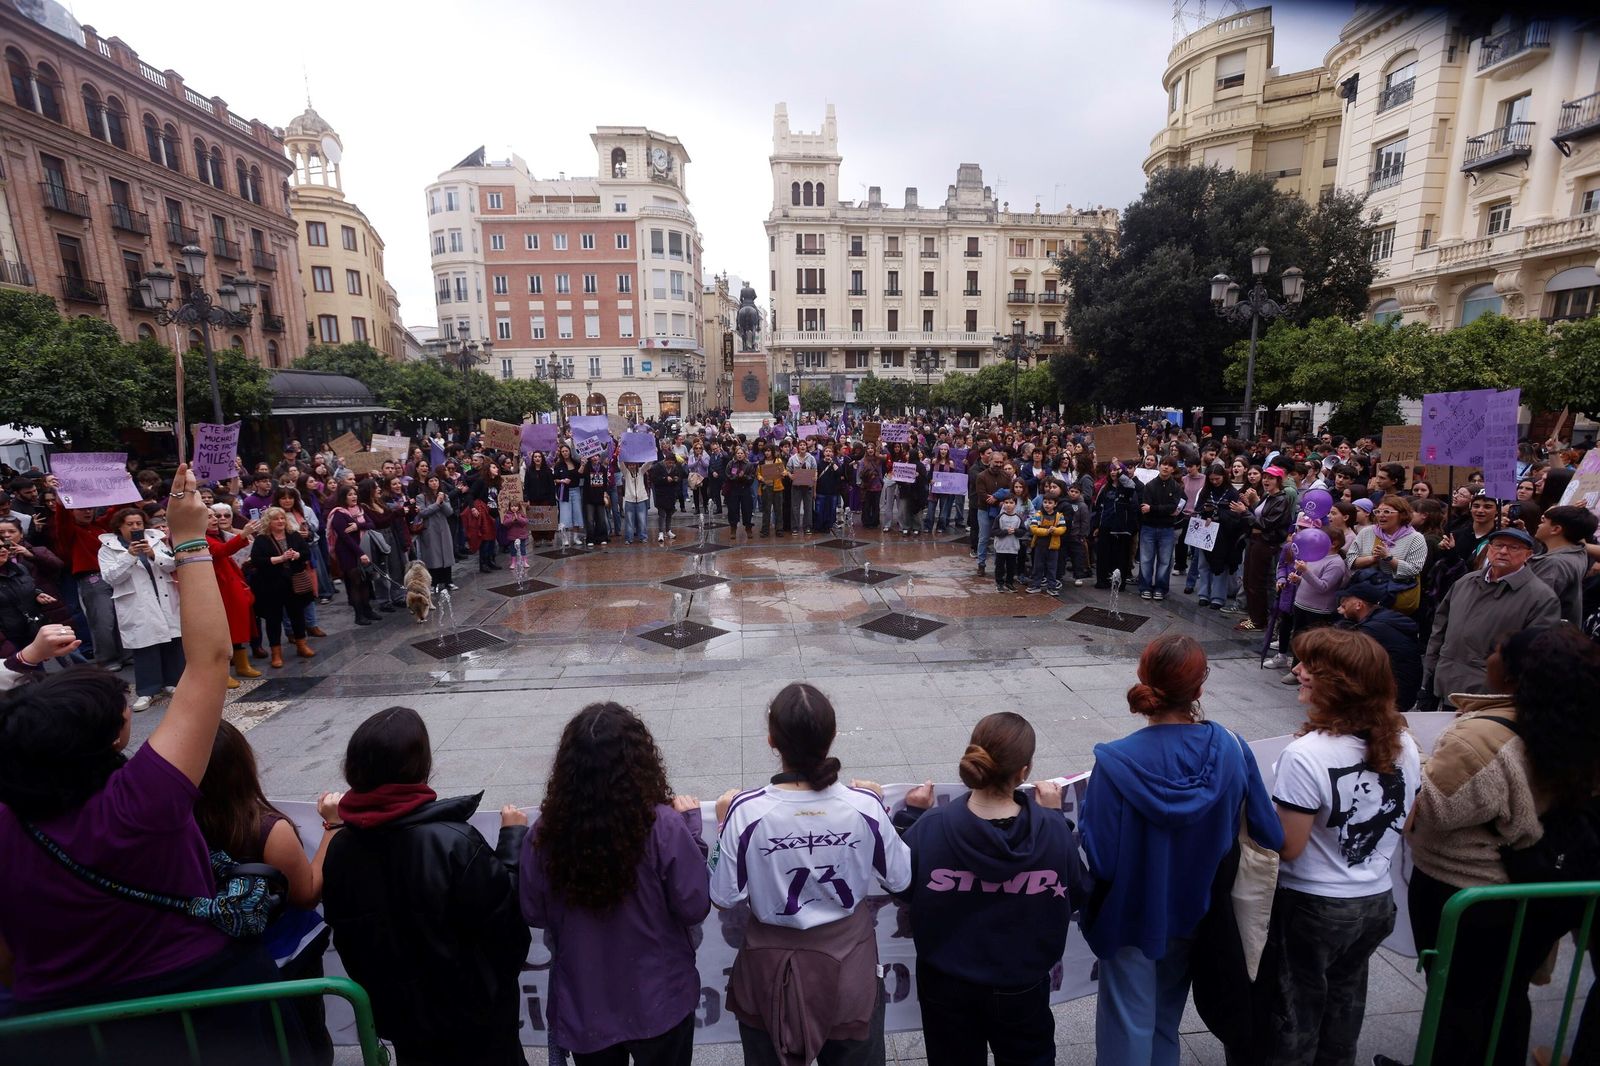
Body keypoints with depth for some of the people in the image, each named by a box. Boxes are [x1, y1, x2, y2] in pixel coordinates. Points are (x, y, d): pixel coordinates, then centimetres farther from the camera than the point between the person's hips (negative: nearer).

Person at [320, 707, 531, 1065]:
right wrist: (513, 835, -12)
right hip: (472, 1007, -5)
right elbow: (504, 911, -22)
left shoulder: (340, 848, -13)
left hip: (398, 1008, 5)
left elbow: (343, 925, 4)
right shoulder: (452, 842, -32)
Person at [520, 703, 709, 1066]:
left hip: (582, 1005, 2)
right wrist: (690, 823, -8)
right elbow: (695, 908, -16)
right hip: (658, 1002, -2)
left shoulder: (545, 834, -19)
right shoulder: (663, 826, -26)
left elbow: (534, 914, -3)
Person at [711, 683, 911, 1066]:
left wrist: (723, 824, -2)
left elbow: (724, 897, -13)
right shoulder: (864, 806, -21)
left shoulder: (747, 811, -24)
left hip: (771, 970, 0)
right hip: (848, 965, 1)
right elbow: (900, 879, -6)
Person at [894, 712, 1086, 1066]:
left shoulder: (931, 827, -27)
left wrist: (911, 814, -5)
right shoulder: (1052, 830, -25)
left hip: (946, 985, 0)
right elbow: (1074, 896, -5)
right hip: (1022, 985, 1)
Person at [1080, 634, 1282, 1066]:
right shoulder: (1232, 751, -18)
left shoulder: (1117, 763, -29)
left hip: (1132, 914, -4)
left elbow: (1100, 859, -25)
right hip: (1194, 910, 4)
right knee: (1167, 1014, 29)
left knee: (1129, 1028, 18)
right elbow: (1271, 836, -6)